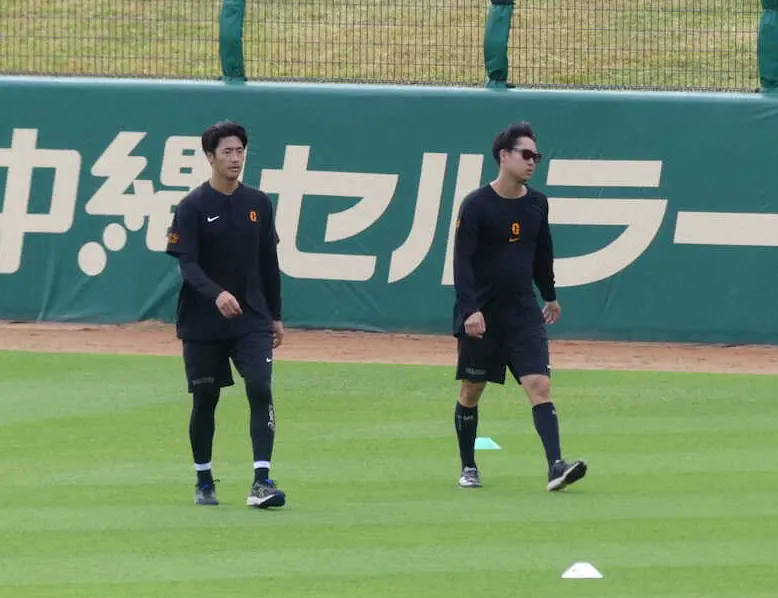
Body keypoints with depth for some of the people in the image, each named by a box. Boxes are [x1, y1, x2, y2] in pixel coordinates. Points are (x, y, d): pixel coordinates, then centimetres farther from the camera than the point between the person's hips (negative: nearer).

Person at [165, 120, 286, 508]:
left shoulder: (258, 203, 7)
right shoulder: (192, 207, -6)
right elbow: (187, 264, -15)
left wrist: (275, 315, 14)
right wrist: (216, 293, -33)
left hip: (251, 319, 2)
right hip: (202, 322, -2)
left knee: (260, 389, -13)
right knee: (205, 400, 7)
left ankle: (261, 481, -18)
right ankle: (204, 482, 23)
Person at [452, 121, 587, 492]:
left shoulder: (537, 204, 6)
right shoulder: (476, 205, -10)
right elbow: (462, 261, -15)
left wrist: (549, 295, 30)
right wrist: (470, 309, -25)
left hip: (524, 314, 3)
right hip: (481, 317, -3)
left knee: (539, 385, -11)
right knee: (471, 392, 9)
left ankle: (556, 467, -21)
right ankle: (468, 468, 26)